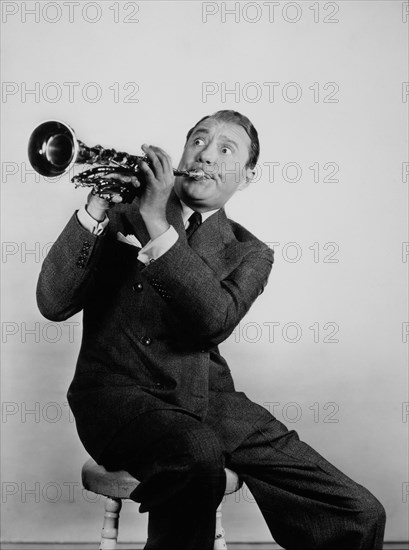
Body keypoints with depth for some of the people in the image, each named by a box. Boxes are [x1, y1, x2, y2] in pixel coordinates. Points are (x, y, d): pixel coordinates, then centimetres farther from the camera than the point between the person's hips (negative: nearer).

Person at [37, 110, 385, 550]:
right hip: (120, 393, -2)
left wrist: (159, 225, -21)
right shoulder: (122, 217, 8)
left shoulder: (248, 253, 9)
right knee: (197, 453, -38)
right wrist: (95, 211, -16)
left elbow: (214, 322, -14)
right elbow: (54, 304, -6)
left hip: (208, 396, 2)